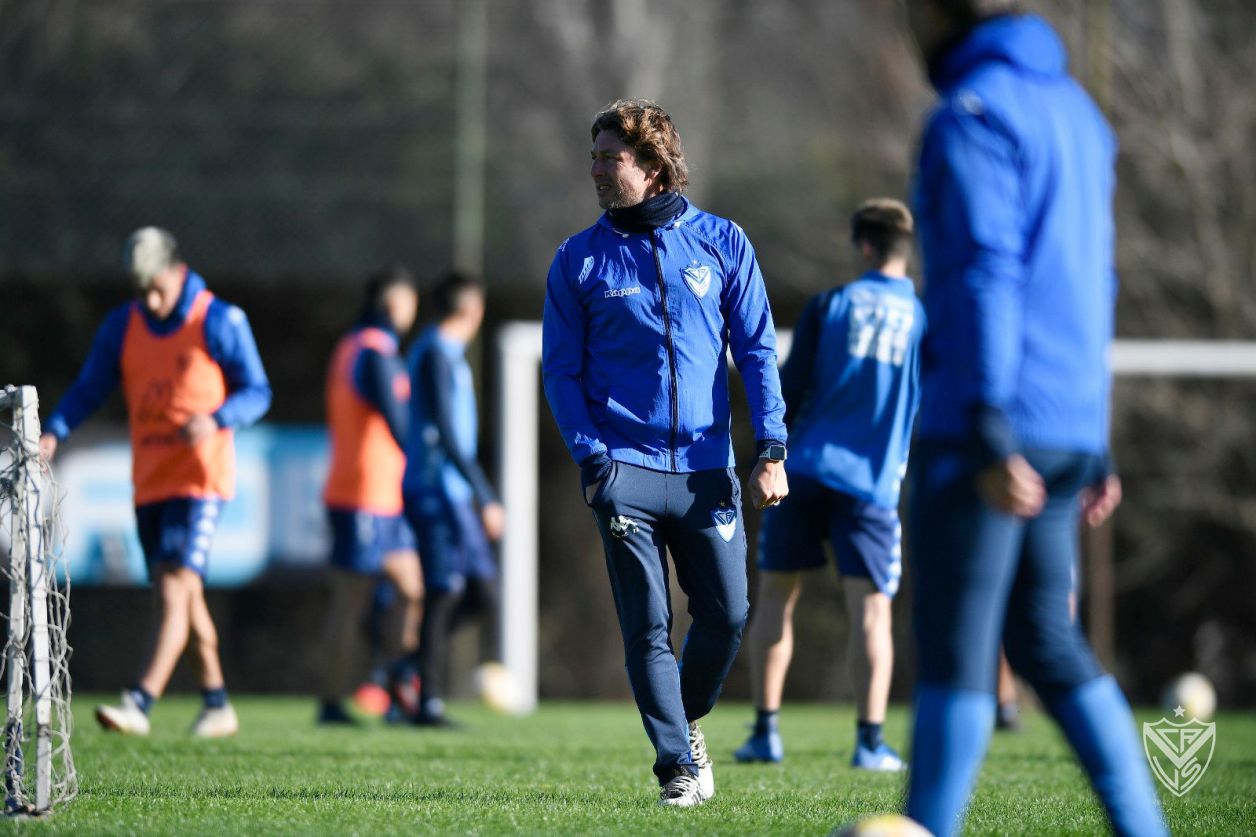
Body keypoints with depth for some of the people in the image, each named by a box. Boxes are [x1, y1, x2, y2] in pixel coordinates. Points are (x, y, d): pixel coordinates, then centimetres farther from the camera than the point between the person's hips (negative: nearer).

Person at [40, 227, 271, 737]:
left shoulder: (220, 321, -5)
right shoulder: (121, 326, 7)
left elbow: (257, 392, -4)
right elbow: (89, 389, 7)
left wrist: (216, 419, -23)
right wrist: (55, 432, -11)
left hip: (201, 479, -6)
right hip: (150, 482, 6)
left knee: (174, 590, -16)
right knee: (183, 598, 12)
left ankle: (139, 704, -25)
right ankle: (217, 706, 24)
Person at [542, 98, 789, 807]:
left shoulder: (721, 242, 6)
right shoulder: (581, 260, 4)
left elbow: (757, 350, 5)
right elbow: (561, 370, 5)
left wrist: (772, 448, -4)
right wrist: (591, 458, -8)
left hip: (706, 470, 1)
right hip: (625, 469, -1)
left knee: (728, 615, 0)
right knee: (648, 626, -4)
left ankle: (688, 716, 27)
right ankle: (677, 763, 5)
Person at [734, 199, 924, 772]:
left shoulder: (830, 305, 3)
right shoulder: (926, 319, 4)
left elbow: (790, 387, 2)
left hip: (805, 469, 0)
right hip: (874, 483, 0)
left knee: (775, 596, 11)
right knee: (871, 610, -1)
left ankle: (766, 732, 10)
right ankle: (870, 741, -11)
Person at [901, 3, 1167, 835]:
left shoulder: (972, 116, -10)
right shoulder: (1075, 109, 18)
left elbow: (985, 275, -19)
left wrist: (991, 439, -24)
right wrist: (1094, 447, 25)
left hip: (989, 430, -8)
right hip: (1071, 425, 8)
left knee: (954, 651, -5)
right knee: (1047, 641, 14)